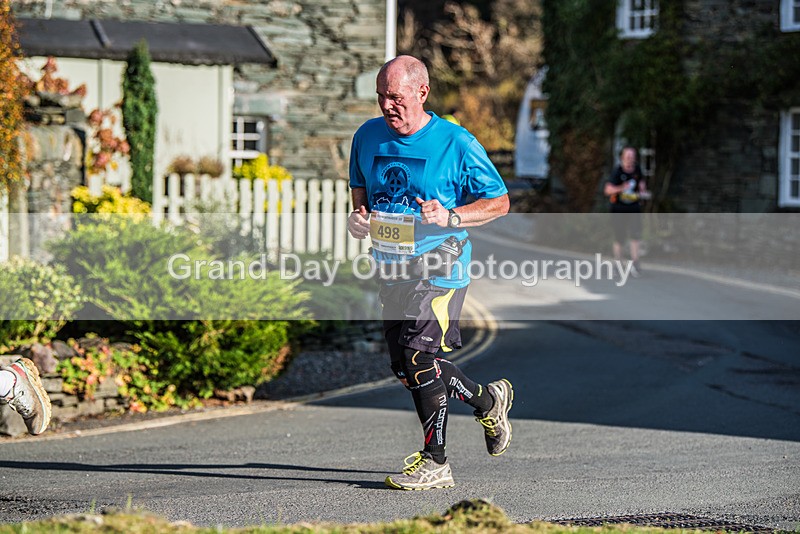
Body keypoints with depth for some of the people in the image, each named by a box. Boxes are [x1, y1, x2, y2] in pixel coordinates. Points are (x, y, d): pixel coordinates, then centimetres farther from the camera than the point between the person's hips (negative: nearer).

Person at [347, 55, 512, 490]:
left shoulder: (457, 143, -9)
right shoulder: (368, 137, 6)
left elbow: (499, 202, -3)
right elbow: (360, 189, 22)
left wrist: (450, 218, -19)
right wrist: (359, 217, -1)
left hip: (440, 268, -7)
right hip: (392, 270, 7)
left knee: (417, 356, -16)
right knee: (405, 368, 9)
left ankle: (434, 462, -5)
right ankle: (488, 400, 33)